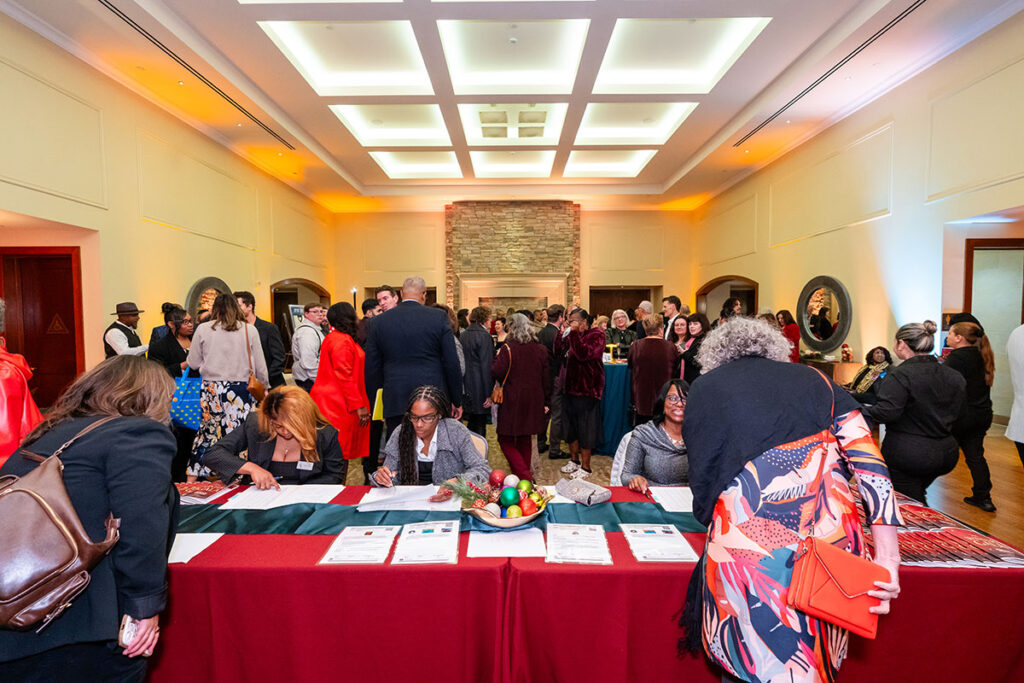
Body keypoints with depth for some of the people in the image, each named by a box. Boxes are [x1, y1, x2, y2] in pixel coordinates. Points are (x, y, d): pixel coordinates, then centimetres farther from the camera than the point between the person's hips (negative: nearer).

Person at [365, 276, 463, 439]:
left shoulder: (380, 321, 3)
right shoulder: (439, 317, -3)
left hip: (395, 401, 2)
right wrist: (457, 401, 6)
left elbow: (372, 368, 6)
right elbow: (452, 363, -3)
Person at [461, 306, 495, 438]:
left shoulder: (463, 335, 10)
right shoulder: (484, 336, -14)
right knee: (480, 427, 0)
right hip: (479, 390, -8)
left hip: (466, 388, 8)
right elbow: (487, 366, -17)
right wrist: (489, 394, -16)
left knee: (471, 424, 18)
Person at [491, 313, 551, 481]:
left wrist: (496, 358, 3)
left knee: (506, 440, 4)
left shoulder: (508, 348, -11)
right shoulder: (540, 349, 4)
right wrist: (546, 402, 15)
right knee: (525, 440, 19)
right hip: (533, 402, 5)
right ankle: (525, 472, 27)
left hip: (512, 401, -5)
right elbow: (546, 378, 7)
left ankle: (524, 475, -8)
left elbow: (496, 372, -18)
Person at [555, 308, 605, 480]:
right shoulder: (572, 335, 12)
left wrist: (574, 333, -22)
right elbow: (557, 351, 7)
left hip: (587, 389, -7)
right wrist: (562, 333, -5)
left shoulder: (596, 335, -10)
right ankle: (574, 460, 32)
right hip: (571, 387, 8)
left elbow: (584, 354, -25)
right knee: (571, 426, 16)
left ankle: (585, 467, 12)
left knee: (585, 429, 0)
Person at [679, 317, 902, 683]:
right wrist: (887, 559, 2)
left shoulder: (704, 387, 10)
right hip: (833, 537, 4)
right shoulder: (815, 380, 15)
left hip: (748, 539, -3)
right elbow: (871, 466, 4)